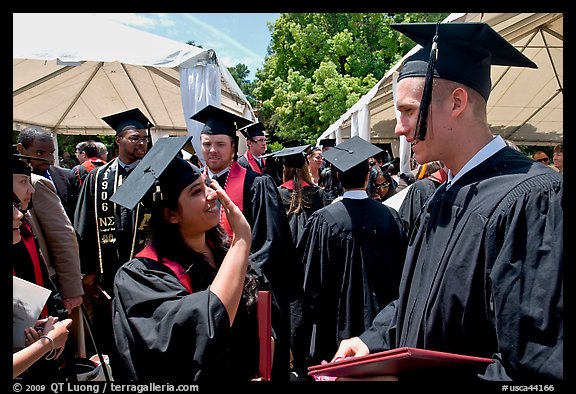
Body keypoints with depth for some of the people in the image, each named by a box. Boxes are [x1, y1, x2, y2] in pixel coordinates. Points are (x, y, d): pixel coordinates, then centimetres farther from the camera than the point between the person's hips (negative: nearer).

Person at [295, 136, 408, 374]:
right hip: (382, 317, 3)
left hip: (339, 321, -3)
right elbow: (402, 268, 3)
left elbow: (313, 279, -9)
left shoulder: (324, 220, -15)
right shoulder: (390, 216, -7)